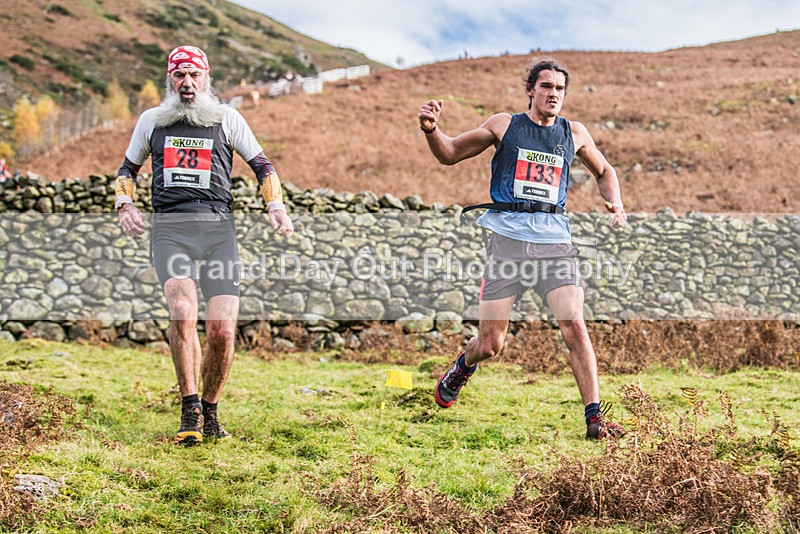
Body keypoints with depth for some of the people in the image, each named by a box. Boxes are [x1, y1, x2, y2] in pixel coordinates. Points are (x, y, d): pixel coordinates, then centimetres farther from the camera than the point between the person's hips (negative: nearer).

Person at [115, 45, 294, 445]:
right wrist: (125, 205, 9)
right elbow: (128, 168, 28)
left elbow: (261, 165, 18)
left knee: (222, 329, -10)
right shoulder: (151, 121, 17)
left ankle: (210, 413, 11)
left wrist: (276, 206, 2)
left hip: (218, 229, 0)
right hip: (170, 229, 0)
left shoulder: (227, 119, 13)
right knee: (183, 313, -26)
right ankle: (189, 410, -14)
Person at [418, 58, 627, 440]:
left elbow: (604, 171, 29)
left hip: (555, 240, 2)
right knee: (490, 346, -1)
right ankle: (462, 368, 35)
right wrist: (431, 129, -9)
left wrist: (615, 203, 10)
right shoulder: (504, 125, 7)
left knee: (574, 325, -15)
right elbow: (450, 154, 11)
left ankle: (594, 417, -5)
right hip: (508, 239, -1)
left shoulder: (575, 133, 13)